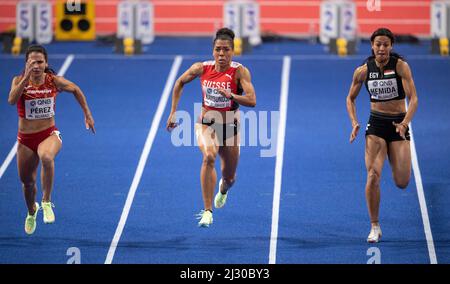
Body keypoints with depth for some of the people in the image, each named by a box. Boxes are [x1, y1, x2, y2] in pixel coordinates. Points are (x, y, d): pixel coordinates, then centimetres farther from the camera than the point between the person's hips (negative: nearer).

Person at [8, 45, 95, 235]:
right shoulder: (19, 80, -9)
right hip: (25, 139, 2)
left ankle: (46, 202, -25)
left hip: (49, 134, -2)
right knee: (27, 181, 14)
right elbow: (12, 100, -29)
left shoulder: (54, 81, -7)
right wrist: (26, 77, -34)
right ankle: (32, 212, 47)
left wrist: (87, 115, 13)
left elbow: (75, 90, 12)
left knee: (46, 157, -38)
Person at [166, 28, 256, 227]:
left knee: (229, 178, 14)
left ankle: (223, 189, 57)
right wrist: (173, 112, 7)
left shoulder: (240, 71, -16)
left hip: (229, 127, 1)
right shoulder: (202, 68, -9)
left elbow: (252, 100, -26)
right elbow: (180, 83, 9)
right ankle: (207, 211, -32)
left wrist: (230, 95, -41)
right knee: (209, 157, -33)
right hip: (206, 123, -1)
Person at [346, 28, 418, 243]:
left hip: (398, 124, -1)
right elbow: (350, 98, 12)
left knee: (402, 183, -2)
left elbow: (413, 98, -15)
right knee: (373, 176, -15)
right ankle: (375, 227, -4)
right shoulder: (363, 71, -3)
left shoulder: (400, 66, -10)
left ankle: (398, 161, 37)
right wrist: (354, 123, -3)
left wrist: (405, 123, -29)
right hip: (376, 124, 1)